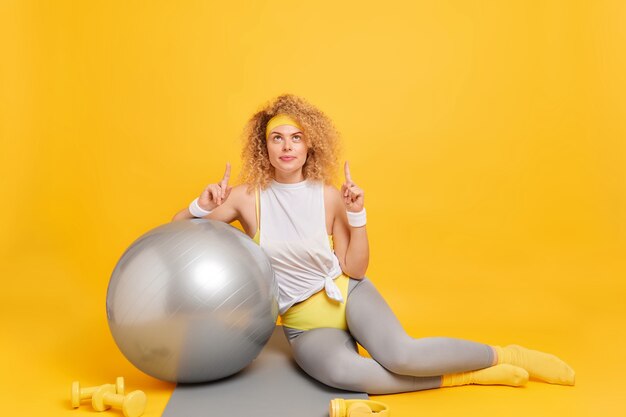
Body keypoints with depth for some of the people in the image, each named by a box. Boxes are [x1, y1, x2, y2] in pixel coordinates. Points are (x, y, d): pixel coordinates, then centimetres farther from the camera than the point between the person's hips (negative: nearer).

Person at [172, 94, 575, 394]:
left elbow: (355, 269, -4)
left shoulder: (328, 196, -7)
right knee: (343, 372, -35)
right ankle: (464, 376, -17)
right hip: (305, 323, 0)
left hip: (348, 294, 0)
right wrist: (202, 206, -21)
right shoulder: (247, 197, -8)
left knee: (400, 353, -30)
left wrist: (357, 215, -17)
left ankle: (506, 356, -4)